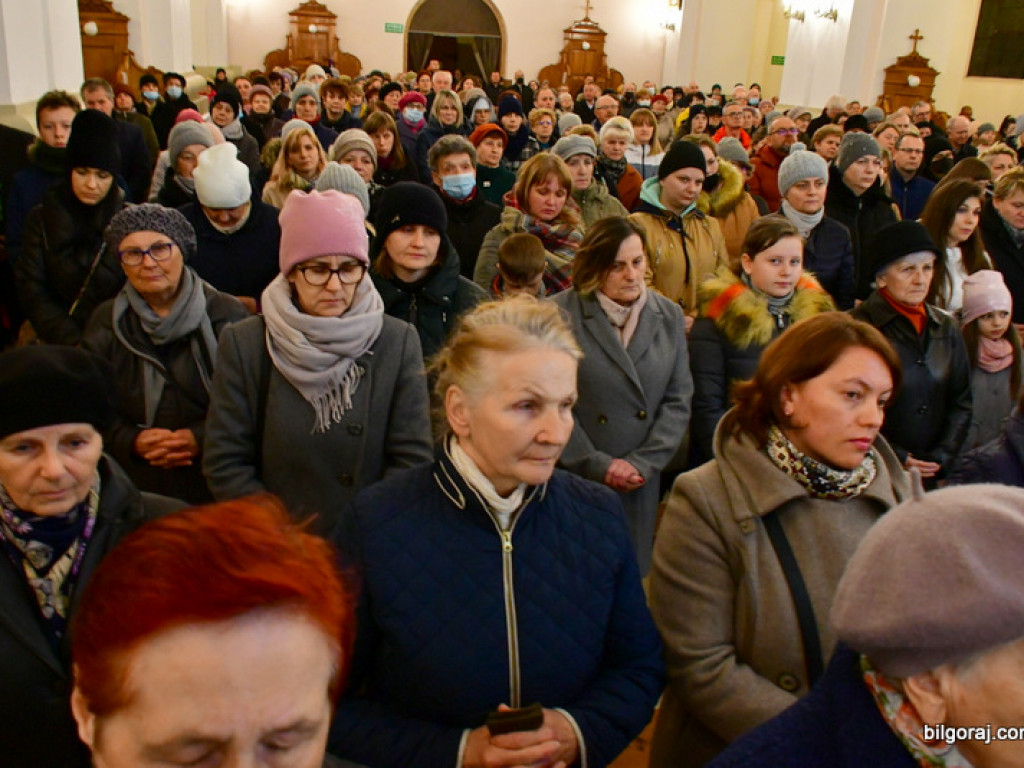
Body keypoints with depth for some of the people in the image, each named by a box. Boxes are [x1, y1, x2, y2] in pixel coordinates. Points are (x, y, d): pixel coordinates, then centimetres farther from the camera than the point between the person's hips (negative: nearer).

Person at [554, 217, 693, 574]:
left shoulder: (669, 316, 8)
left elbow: (678, 401, 5)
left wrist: (642, 463, -6)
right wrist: (597, 465, -12)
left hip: (640, 484, 4)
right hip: (571, 479, -3)